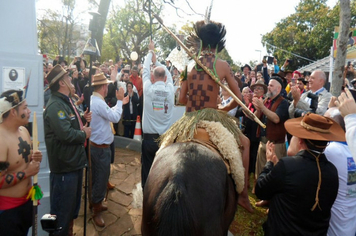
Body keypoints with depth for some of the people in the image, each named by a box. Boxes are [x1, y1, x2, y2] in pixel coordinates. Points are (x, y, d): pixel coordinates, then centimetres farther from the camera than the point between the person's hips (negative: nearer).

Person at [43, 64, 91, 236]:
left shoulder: (66, 101, 12)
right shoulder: (55, 105, -21)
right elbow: (66, 133, -32)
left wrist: (83, 118, 4)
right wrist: (84, 134, -15)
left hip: (74, 162, 10)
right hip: (64, 166, -10)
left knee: (73, 205, 24)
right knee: (62, 210, 6)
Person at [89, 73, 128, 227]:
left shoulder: (93, 100, 8)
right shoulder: (99, 103, -24)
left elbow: (109, 113, 14)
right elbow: (115, 117, -21)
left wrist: (120, 103, 13)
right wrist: (119, 101, -11)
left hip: (95, 145, 10)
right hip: (101, 147, -10)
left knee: (97, 177, 22)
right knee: (101, 178, 3)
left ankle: (96, 203, 39)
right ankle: (96, 211, 18)